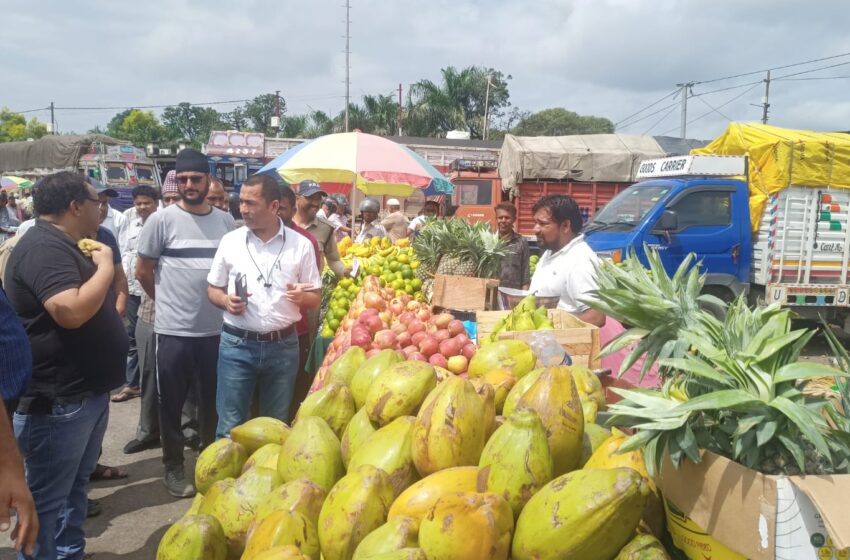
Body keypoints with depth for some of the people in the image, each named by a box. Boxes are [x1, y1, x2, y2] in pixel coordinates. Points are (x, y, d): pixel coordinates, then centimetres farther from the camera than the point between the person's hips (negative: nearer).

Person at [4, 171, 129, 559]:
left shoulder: (63, 246, 14)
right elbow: (72, 311, -32)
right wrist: (104, 268, -20)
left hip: (85, 392, 11)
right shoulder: (43, 247, -19)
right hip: (56, 401, -11)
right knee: (47, 500, 2)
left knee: (74, 489, 20)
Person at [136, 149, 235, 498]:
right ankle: (173, 467, 24)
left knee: (213, 400, 15)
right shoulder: (162, 220, -6)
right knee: (172, 402, 8)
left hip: (217, 328, 3)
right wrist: (167, 301, 9)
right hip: (174, 329, -3)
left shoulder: (225, 221, 5)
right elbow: (143, 271, 1)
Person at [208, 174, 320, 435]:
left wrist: (302, 297, -18)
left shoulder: (301, 245, -1)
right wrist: (226, 301, -12)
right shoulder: (230, 241, 1)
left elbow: (315, 299, 4)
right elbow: (213, 289, 10)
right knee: (230, 425, 6)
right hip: (237, 344, 0)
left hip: (282, 346, 0)